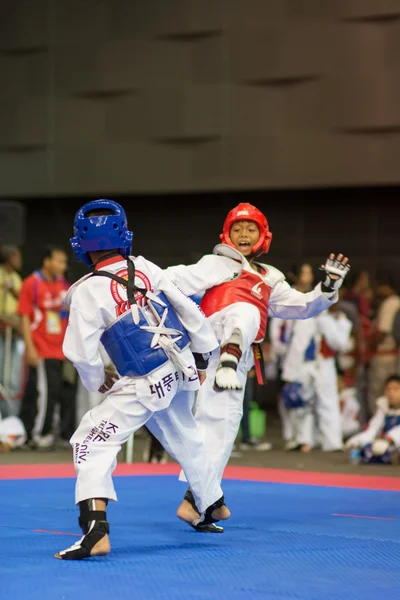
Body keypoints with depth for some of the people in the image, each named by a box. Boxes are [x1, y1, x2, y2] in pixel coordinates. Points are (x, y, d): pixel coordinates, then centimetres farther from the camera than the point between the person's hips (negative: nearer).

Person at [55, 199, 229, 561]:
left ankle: (96, 531, -21)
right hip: (180, 370, 7)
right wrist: (201, 356, 17)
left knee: (92, 441, -6)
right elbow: (187, 309, 4)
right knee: (183, 437, 28)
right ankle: (212, 505, 50)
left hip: (145, 384, -7)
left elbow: (79, 351, -17)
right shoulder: (145, 268, -2)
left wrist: (97, 380, 3)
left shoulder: (88, 291, -18)